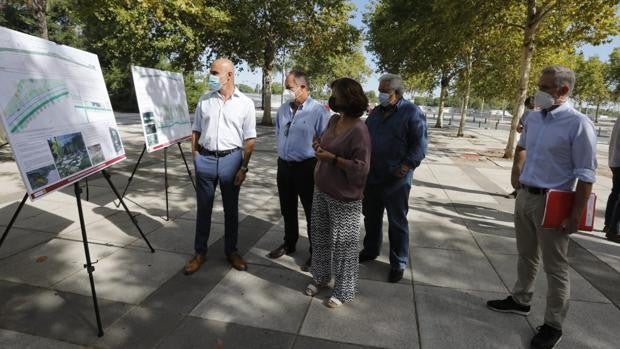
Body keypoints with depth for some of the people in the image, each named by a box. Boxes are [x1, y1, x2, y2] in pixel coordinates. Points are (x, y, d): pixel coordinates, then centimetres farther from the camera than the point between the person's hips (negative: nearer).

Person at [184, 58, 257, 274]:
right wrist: (196, 156, 0)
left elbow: (250, 139, -2)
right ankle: (200, 252, 24)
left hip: (231, 159, -2)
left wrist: (244, 167, -8)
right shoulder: (204, 100, 5)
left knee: (231, 208, 10)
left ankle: (231, 250, 26)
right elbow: (196, 131, 10)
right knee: (203, 208, 10)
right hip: (205, 159, 2)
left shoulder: (245, 103, -2)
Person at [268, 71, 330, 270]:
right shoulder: (283, 109, 5)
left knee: (312, 212, 6)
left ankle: (315, 253, 22)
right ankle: (289, 244, 39)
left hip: (306, 167, -6)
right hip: (284, 165, 6)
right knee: (287, 209, 19)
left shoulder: (318, 111, -15)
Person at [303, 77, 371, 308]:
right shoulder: (334, 120, 4)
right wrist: (319, 147, -1)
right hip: (321, 192, 8)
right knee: (320, 238, 20)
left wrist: (332, 158, -23)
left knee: (344, 245, 7)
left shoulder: (359, 130, -21)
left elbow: (361, 168, -22)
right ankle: (320, 277, 41)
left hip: (344, 199, -8)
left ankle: (344, 291, 27)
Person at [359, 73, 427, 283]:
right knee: (371, 218, 18)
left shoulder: (412, 113, -8)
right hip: (371, 177, 6)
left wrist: (406, 166, -23)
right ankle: (370, 250, 38)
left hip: (396, 181, -6)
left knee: (397, 223, 6)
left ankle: (398, 264, 21)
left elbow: (419, 145, -12)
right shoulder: (376, 113, 12)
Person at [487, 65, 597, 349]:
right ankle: (520, 300, 40)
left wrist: (575, 215, -18)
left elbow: (585, 175, -17)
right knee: (526, 255, 22)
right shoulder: (533, 117, 4)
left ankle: (553, 325, 23)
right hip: (524, 196, 7)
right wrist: (516, 172, 14)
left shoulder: (578, 124, -16)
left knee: (555, 266, 7)